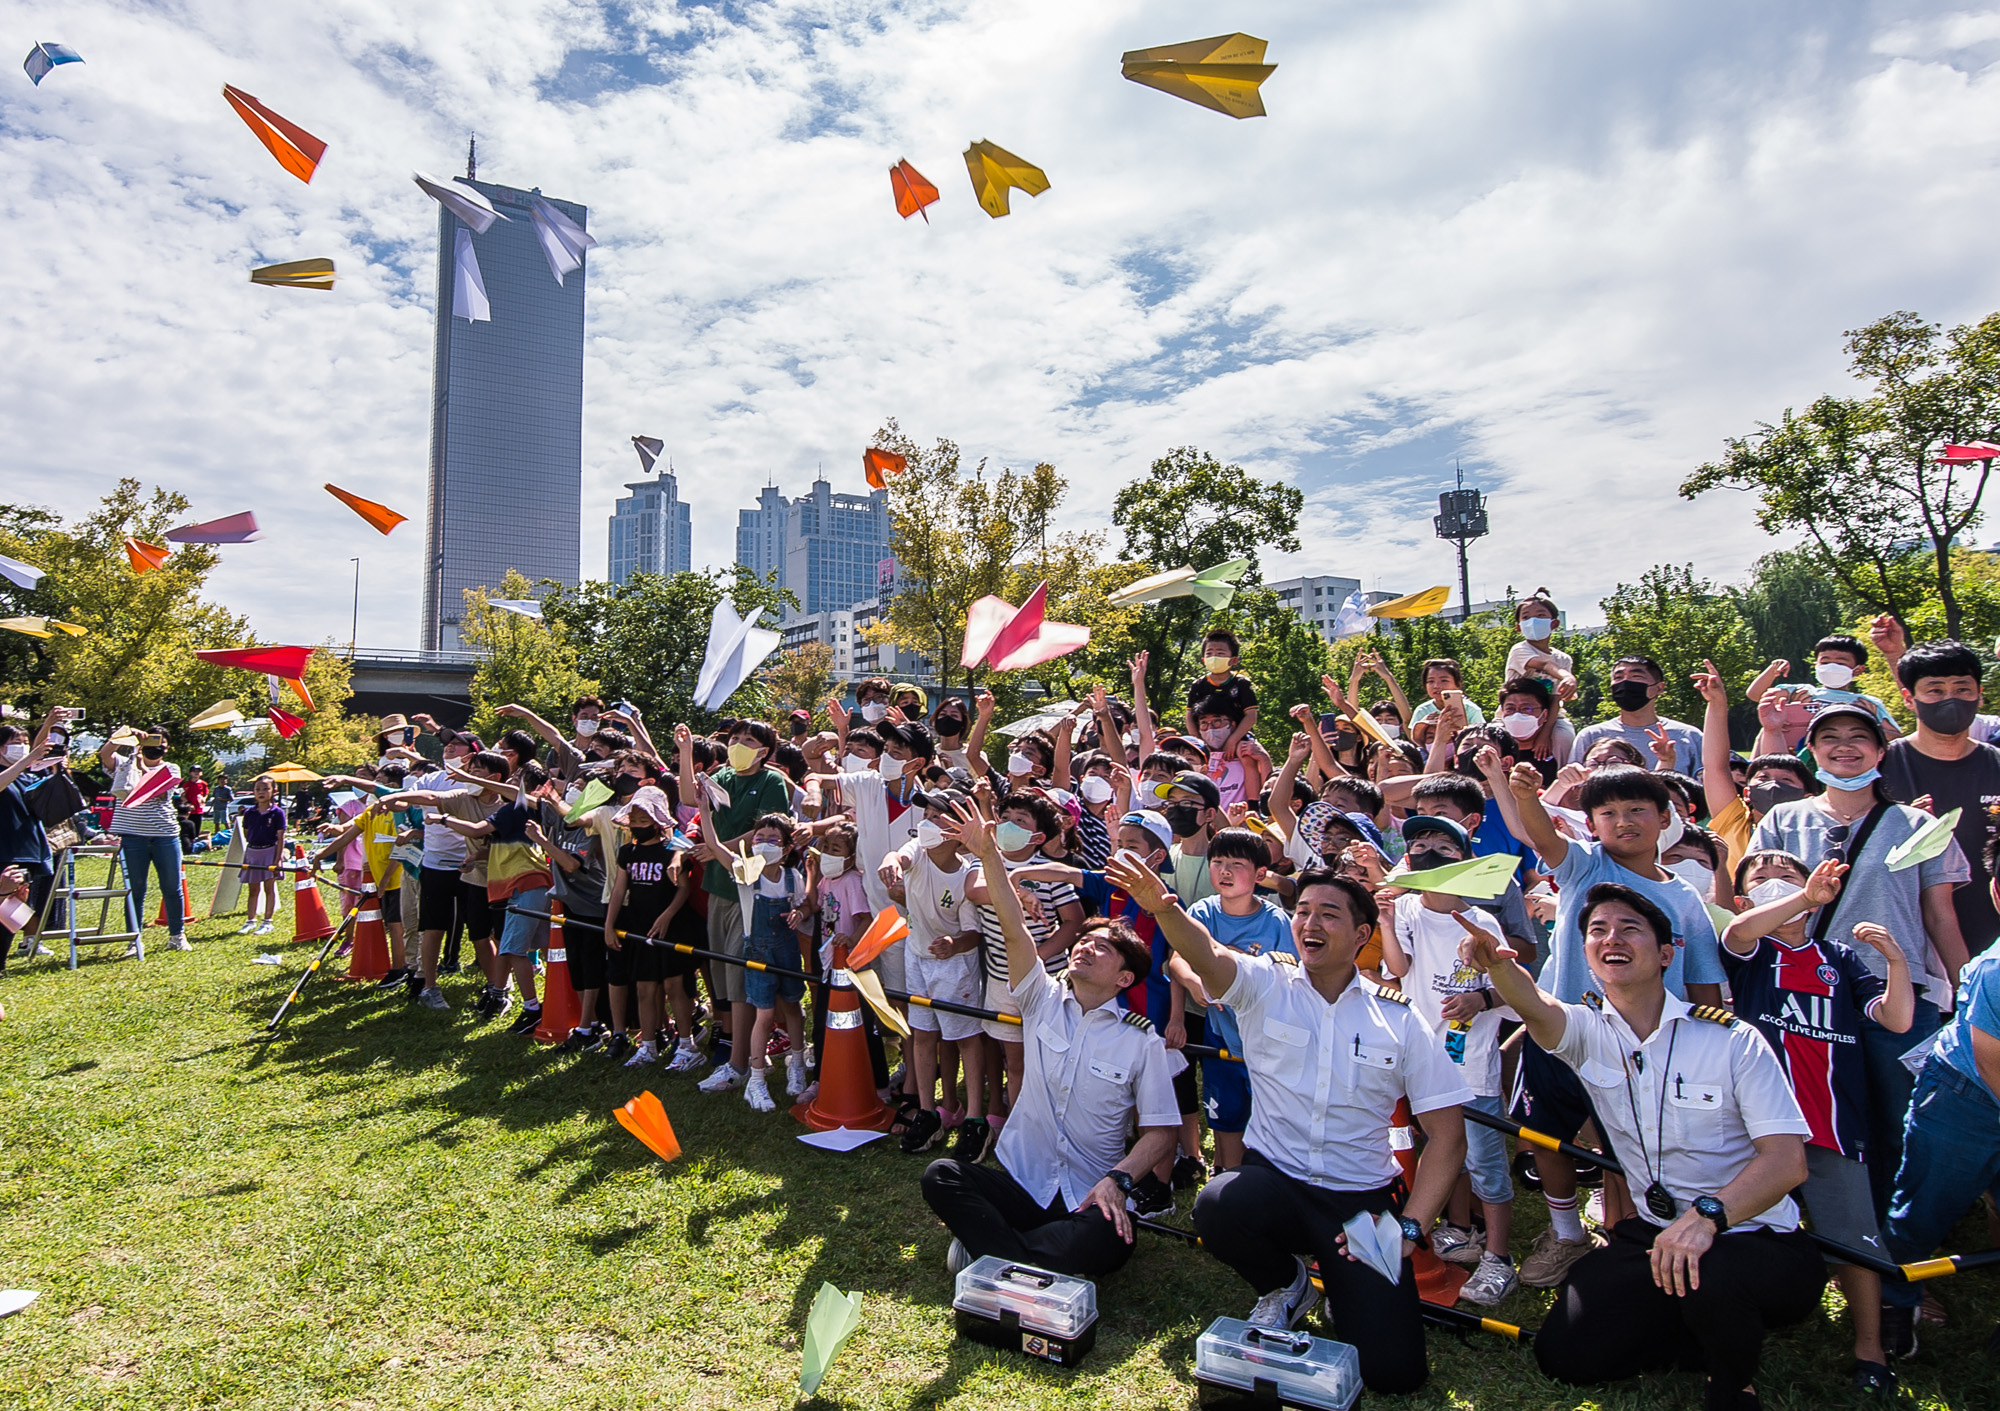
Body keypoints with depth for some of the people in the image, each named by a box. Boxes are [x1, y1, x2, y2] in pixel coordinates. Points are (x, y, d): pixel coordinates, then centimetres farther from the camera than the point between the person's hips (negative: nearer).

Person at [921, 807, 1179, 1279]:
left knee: (1111, 1239, -35)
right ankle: (1041, 1270, -19)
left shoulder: (1141, 1041, -1)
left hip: (1087, 1199, -2)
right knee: (941, 1175, -23)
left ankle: (989, 1249, -18)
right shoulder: (1045, 1001, 4)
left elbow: (1160, 1130, -1)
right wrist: (989, 854, -20)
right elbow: (1014, 927, -9)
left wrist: (1117, 1179, -18)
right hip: (1019, 1184, 2)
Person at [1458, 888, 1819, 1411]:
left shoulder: (1734, 1040, -9)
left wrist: (1708, 1214, -36)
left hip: (1755, 1236, -3)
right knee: (1564, 1353, -7)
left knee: (1709, 1275, -37)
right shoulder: (1587, 1031, -2)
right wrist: (1498, 964, -51)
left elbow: (1787, 1158, -17)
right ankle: (1701, 1324, 17)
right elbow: (1535, 1007, -26)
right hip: (1654, 1234, 4)